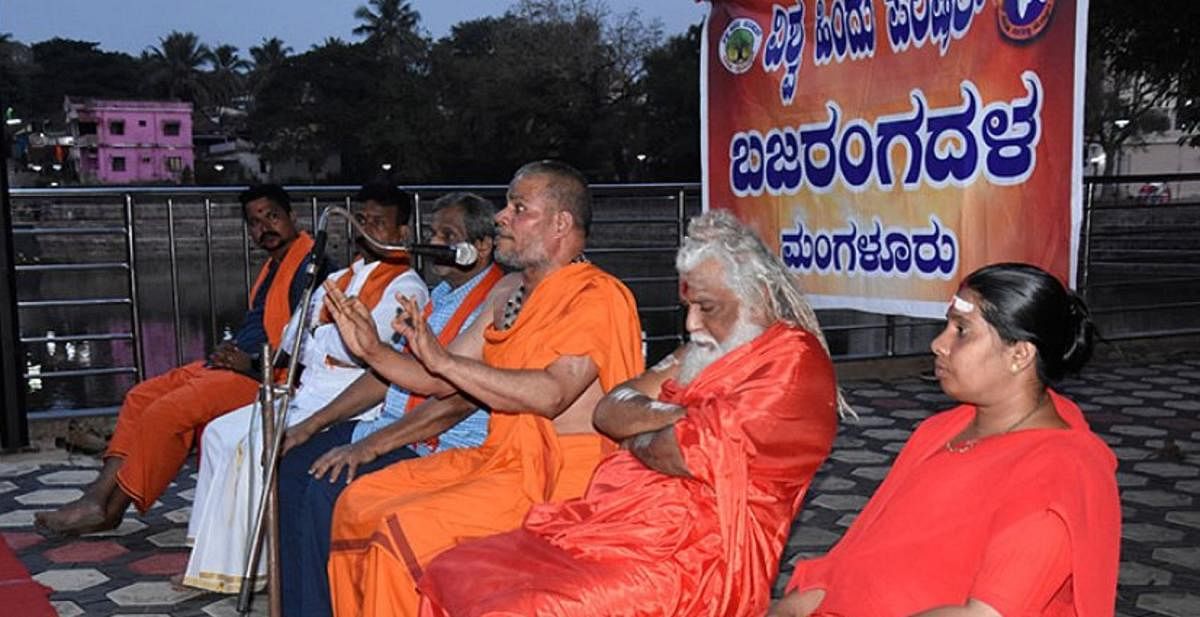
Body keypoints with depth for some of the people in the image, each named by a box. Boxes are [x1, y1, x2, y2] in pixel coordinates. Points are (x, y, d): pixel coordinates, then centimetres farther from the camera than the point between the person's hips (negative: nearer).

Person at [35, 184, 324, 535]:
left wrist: (252, 362, -18)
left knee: (166, 412, -20)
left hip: (265, 377, -11)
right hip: (239, 364, 11)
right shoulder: (273, 267, 20)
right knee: (141, 397, 3)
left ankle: (114, 507, -7)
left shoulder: (310, 266, -13)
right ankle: (99, 496, -4)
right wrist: (232, 351, 6)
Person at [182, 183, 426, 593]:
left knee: (257, 444, -23)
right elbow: (291, 342, 14)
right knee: (221, 432, 4)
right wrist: (332, 343, -7)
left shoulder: (406, 287, -7)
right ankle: (211, 562, 8)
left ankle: (246, 568, -11)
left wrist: (317, 334, -3)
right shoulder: (339, 278, 20)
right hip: (306, 394, 9)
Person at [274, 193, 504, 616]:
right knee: (293, 467, -1)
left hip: (444, 449, -10)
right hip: (390, 429, 10)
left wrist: (372, 445, -25)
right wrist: (315, 423, 12)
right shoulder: (439, 295, 17)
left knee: (327, 490, -23)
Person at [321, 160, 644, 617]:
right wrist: (372, 349, 0)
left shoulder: (597, 297, -12)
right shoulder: (508, 292, 14)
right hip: (500, 458, 9)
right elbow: (442, 383, 15)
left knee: (407, 528, -21)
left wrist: (444, 359, -27)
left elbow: (551, 394, -27)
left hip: (558, 475, -9)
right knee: (359, 502, 3)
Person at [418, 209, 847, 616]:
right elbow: (609, 412, 10)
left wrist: (635, 433, 3)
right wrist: (675, 416, -8)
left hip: (694, 558, -9)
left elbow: (681, 454, -18)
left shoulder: (792, 364, -9)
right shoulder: (711, 350, 18)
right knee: (450, 574, 1)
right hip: (610, 525, 9)